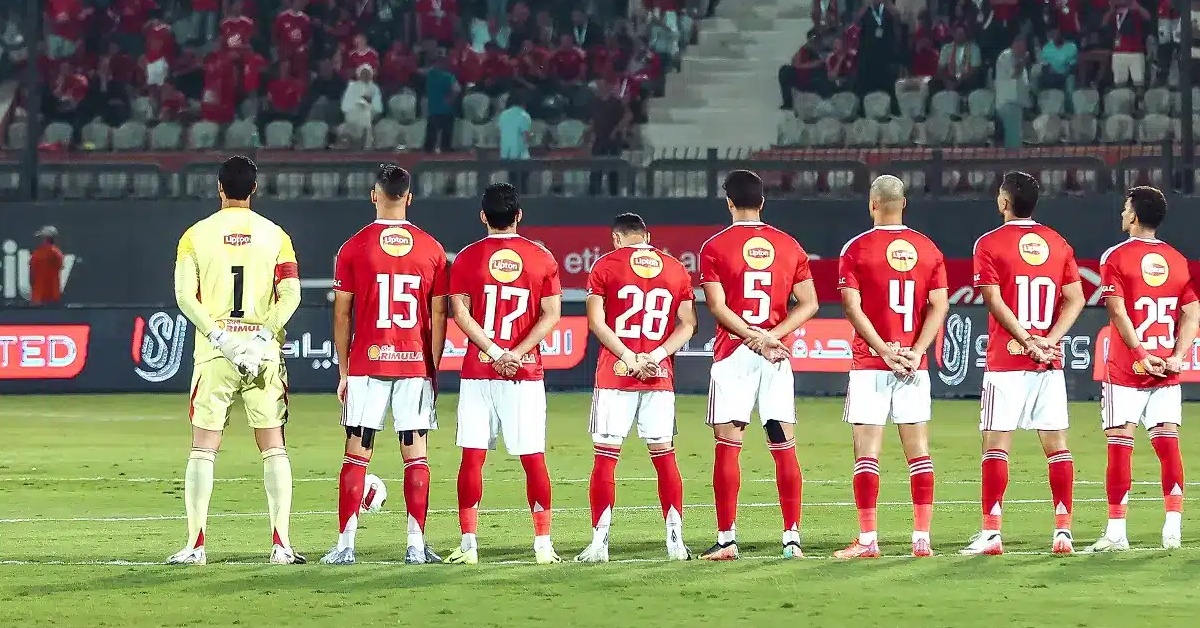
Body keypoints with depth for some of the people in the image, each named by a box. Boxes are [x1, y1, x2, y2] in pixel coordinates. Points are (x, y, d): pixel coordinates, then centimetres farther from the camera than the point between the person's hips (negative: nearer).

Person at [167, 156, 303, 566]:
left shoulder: (196, 235, 2)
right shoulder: (275, 236, 4)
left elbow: (185, 296, -7)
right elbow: (290, 295, -6)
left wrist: (220, 337, -10)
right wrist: (263, 336, -9)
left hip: (214, 352, -1)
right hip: (264, 353, 1)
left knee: (203, 449, 4)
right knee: (274, 447, 6)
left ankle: (195, 545, 0)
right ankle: (281, 543, -1)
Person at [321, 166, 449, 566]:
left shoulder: (354, 248, -1)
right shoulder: (431, 249, 3)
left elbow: (342, 314, 0)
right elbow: (438, 316, 4)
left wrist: (343, 371, 7)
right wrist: (433, 369, 11)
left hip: (366, 365, -1)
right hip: (415, 366, 1)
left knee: (357, 453, 2)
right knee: (416, 453, 4)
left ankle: (345, 545, -2)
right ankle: (417, 545, 0)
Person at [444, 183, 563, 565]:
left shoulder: (468, 258, 1)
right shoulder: (541, 258, 3)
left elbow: (460, 312, -6)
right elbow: (551, 315, -2)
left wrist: (495, 352, -8)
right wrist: (516, 354, -7)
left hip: (477, 373, 0)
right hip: (526, 374, 0)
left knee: (472, 456, 2)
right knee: (533, 457, 4)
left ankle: (468, 544, -1)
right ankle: (543, 544, 4)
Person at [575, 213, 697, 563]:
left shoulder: (606, 266, 1)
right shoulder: (676, 270, 10)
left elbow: (596, 321, -7)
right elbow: (688, 324, 3)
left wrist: (630, 358, -9)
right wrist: (655, 356, -6)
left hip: (615, 376, -2)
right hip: (660, 377, 2)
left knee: (606, 457, 0)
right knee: (664, 457, 7)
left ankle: (599, 543, -3)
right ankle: (676, 541, 4)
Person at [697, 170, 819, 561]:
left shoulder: (715, 247, -2)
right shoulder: (789, 246, 8)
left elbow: (718, 306, -10)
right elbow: (808, 304, 3)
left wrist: (758, 338, -12)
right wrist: (772, 336, -5)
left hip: (733, 354, -3)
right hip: (777, 355, 3)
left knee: (728, 446, 0)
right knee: (784, 446, 5)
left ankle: (727, 539, -3)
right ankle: (792, 538, 3)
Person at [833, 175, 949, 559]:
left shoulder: (857, 249, -3)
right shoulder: (928, 249, 7)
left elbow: (852, 307, -10)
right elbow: (939, 306, 1)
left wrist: (884, 350, -10)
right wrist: (916, 352, -4)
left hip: (870, 364, -3)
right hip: (914, 365, 3)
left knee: (867, 449, -1)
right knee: (918, 450, 5)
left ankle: (867, 539, -4)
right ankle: (922, 538, 3)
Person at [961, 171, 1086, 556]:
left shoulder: (990, 244, -3)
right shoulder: (1058, 243, 10)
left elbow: (995, 301, -12)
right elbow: (1075, 299, 4)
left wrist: (1028, 341, -11)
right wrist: (1048, 340, -4)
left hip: (1006, 362, -4)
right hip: (1050, 363, 4)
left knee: (996, 442, -1)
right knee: (1056, 443, 5)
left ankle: (991, 533, -5)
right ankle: (1063, 531, 2)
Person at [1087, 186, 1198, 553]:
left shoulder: (1116, 257, -5)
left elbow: (1118, 312, -13)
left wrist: (1141, 355, -13)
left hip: (1126, 370, -4)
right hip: (1167, 371, 4)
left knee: (1120, 444, -1)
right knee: (1167, 443, 4)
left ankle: (1116, 531, -2)